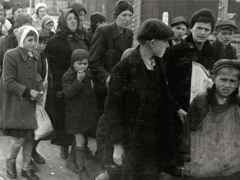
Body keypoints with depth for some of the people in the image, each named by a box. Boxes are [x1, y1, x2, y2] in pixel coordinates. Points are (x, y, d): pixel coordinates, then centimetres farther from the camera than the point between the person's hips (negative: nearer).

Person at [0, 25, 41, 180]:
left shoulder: (36, 57, 4)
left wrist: (40, 92, -3)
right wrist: (29, 91, -21)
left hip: (30, 103, 6)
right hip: (15, 103, -5)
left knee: (30, 136, 9)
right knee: (20, 137, -6)